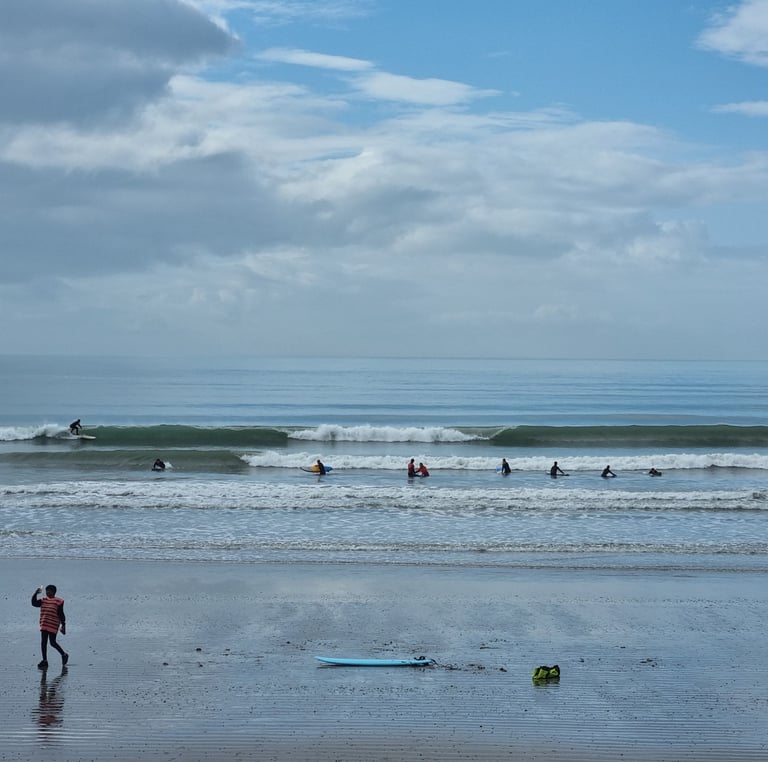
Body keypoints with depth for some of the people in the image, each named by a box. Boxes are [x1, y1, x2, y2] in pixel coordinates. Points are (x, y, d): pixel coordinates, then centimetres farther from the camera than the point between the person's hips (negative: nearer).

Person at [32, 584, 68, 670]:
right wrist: (35, 594, -11)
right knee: (43, 643, 4)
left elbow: (61, 614, -5)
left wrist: (63, 625, -5)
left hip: (53, 625, -6)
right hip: (44, 625, 6)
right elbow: (34, 603, -1)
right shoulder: (43, 600, 11)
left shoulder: (58, 601, -5)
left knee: (52, 642, -3)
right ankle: (45, 661, 11)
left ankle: (64, 655, 20)